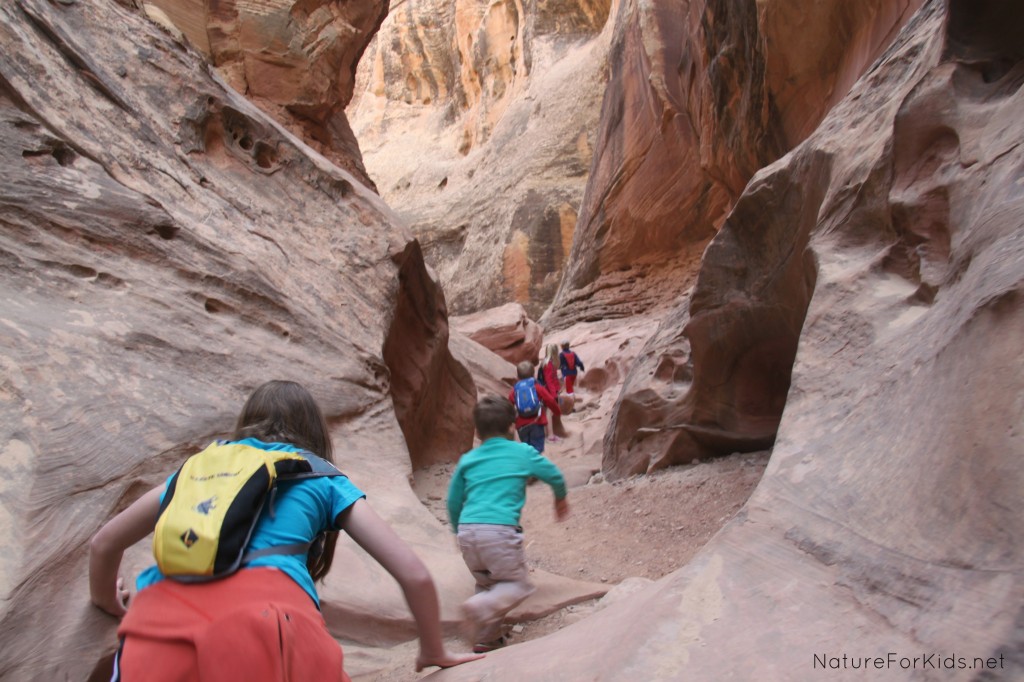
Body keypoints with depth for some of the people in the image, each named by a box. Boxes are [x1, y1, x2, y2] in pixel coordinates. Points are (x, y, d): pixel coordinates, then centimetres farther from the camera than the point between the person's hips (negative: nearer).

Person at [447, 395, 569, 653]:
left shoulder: (467, 460, 15)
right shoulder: (522, 452, 9)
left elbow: (453, 503, 19)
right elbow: (555, 476, 18)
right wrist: (561, 499, 38)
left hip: (467, 531, 5)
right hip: (500, 528, -4)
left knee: (487, 583, 26)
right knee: (519, 584, 10)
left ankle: (488, 638, 20)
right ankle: (480, 607, -15)